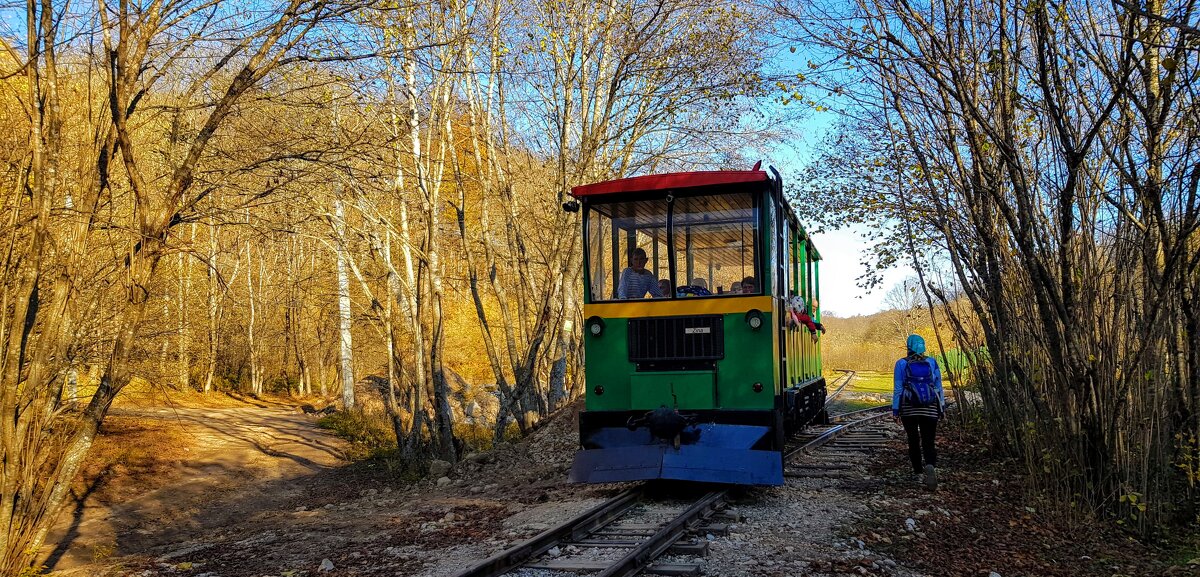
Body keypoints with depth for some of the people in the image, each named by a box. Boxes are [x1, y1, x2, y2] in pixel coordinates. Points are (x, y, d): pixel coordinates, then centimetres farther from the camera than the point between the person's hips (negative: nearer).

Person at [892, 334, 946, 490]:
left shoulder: (902, 364, -2)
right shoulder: (932, 363, 4)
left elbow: (897, 389, -2)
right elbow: (939, 387, 7)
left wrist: (895, 410, 2)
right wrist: (942, 407, 14)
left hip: (909, 409, -1)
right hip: (930, 409, 1)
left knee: (913, 442, 13)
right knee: (928, 442, 0)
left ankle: (919, 474, 15)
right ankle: (930, 466, -28)